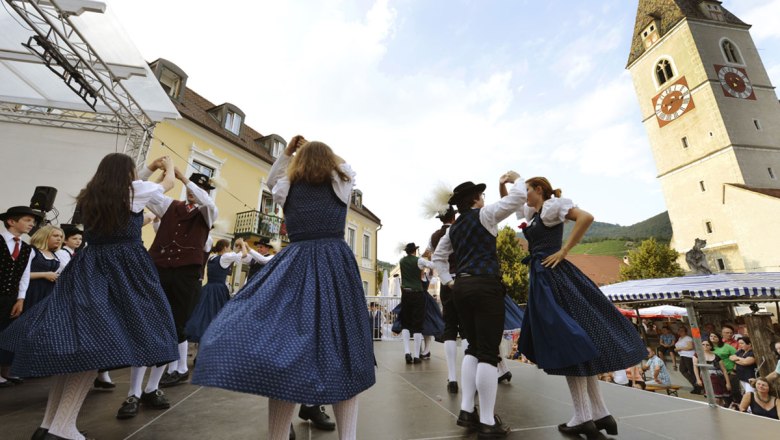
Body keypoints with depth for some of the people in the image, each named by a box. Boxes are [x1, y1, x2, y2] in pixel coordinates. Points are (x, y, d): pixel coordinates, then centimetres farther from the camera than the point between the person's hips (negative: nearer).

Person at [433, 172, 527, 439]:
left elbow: (438, 257, 22)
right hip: (485, 286, -7)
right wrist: (514, 179, 16)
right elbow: (519, 196, -2)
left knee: (473, 348, 15)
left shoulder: (453, 228, 17)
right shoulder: (484, 214, -2)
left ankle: (467, 411, 16)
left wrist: (448, 281, 19)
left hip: (461, 287, 7)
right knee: (489, 352, -2)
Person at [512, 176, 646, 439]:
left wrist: (563, 251, -18)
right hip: (542, 278, 9)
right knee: (571, 342, 9)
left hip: (554, 276, -9)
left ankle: (583, 418, 3)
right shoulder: (531, 212, 19)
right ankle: (600, 413, 16)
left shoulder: (553, 205, -5)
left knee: (568, 341, -6)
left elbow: (586, 218, -20)